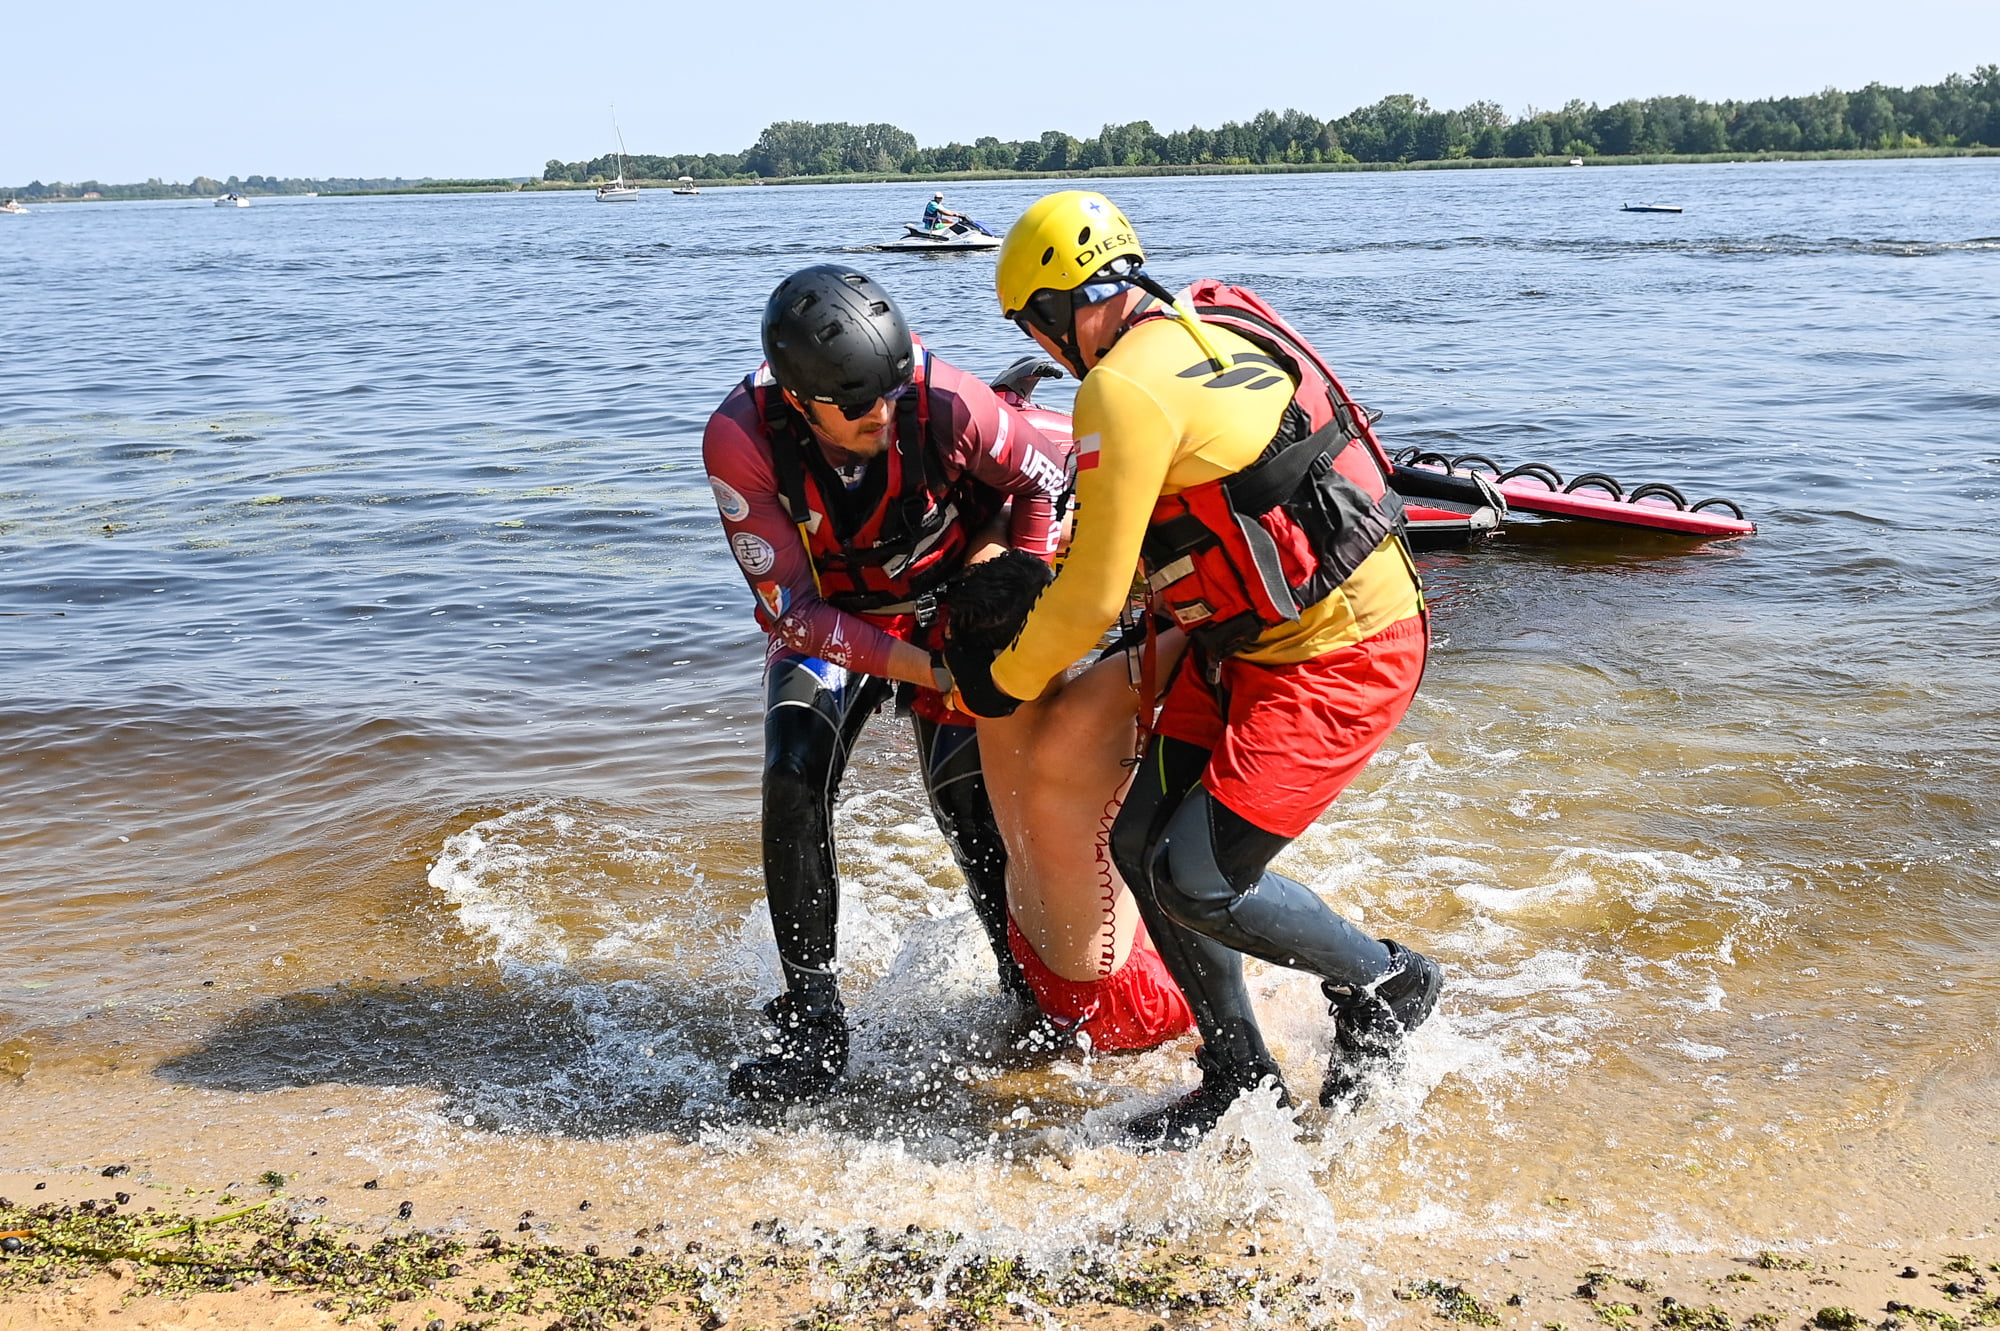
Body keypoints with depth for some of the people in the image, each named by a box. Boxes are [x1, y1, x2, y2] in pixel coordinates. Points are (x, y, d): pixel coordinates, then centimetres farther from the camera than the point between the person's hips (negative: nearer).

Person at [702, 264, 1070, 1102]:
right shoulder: (741, 440, -30)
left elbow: (1044, 482, -12)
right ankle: (812, 1026, -12)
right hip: (825, 625, 0)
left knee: (972, 801, -10)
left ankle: (1034, 993, 15)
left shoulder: (943, 399, -31)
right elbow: (792, 613, -26)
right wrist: (922, 670, -34)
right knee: (793, 784, -21)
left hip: (943, 607, 0)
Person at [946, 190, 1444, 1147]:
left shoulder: (1127, 387, -20)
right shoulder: (1204, 326, 9)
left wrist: (1003, 684, 1)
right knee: (1144, 844, 7)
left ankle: (1385, 983, 15)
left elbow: (1092, 596, -15)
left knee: (1197, 881, -10)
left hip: (1339, 656, -10)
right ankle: (1241, 1078, 20)